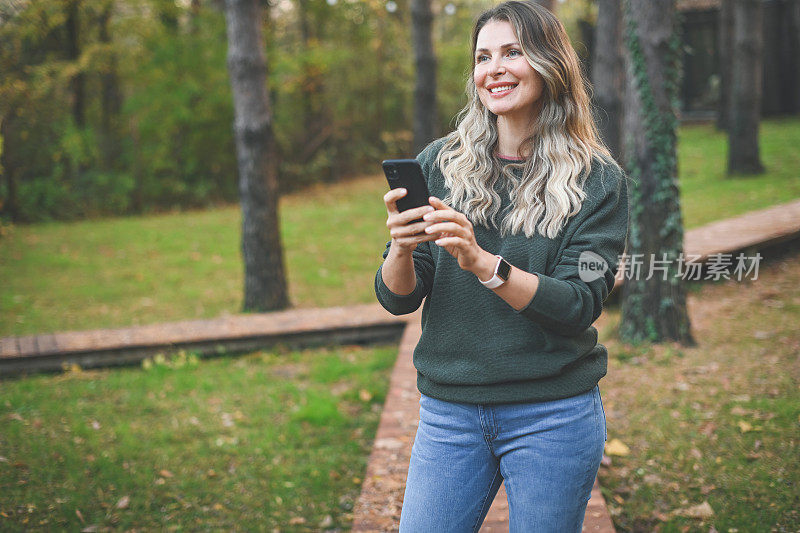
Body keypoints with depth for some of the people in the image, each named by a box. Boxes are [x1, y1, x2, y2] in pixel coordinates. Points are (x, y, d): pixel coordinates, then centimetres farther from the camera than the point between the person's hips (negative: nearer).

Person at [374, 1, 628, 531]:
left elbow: (580, 306, -12)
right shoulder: (439, 164, 2)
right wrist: (402, 248, -21)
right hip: (448, 413, 2)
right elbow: (396, 299, 1)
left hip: (553, 417, -2)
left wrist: (483, 263, -26)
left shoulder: (597, 182, -3)